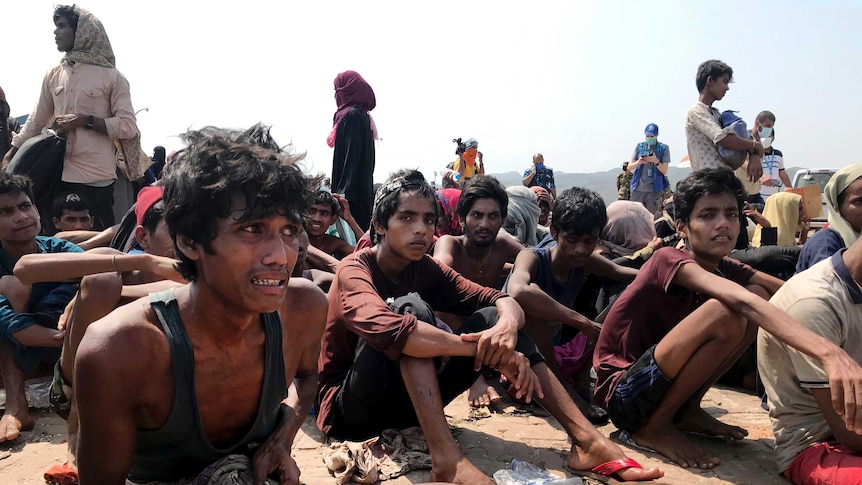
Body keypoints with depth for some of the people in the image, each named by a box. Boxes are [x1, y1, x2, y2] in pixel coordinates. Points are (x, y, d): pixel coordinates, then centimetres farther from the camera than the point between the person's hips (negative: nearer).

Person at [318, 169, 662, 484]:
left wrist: (507, 325, -32)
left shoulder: (426, 270, 1)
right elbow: (387, 329, -39)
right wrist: (485, 348, -38)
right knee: (411, 307, -30)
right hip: (350, 407, -6)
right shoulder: (354, 271, -17)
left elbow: (503, 301, -7)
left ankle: (586, 440, -16)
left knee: (494, 317, -9)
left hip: (409, 399, 6)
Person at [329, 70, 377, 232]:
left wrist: (344, 192, -22)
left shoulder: (353, 116, -11)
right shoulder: (360, 115, 17)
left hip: (353, 187, -10)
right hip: (361, 186, 10)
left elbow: (352, 155, -19)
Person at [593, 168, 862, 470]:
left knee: (760, 296, -3)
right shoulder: (670, 260, -21)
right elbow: (740, 300, -38)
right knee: (727, 311, -28)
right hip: (623, 393, -7)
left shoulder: (725, 268, 3)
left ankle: (688, 410, 4)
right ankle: (654, 426, -11)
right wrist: (828, 352, -49)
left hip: (663, 383, 7)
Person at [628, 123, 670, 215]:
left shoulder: (663, 148, 4)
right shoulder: (639, 147, 10)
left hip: (653, 190, -2)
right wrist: (638, 162, -13)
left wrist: (656, 161, -19)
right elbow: (629, 167, 8)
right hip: (637, 188, 2)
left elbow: (664, 171, -1)